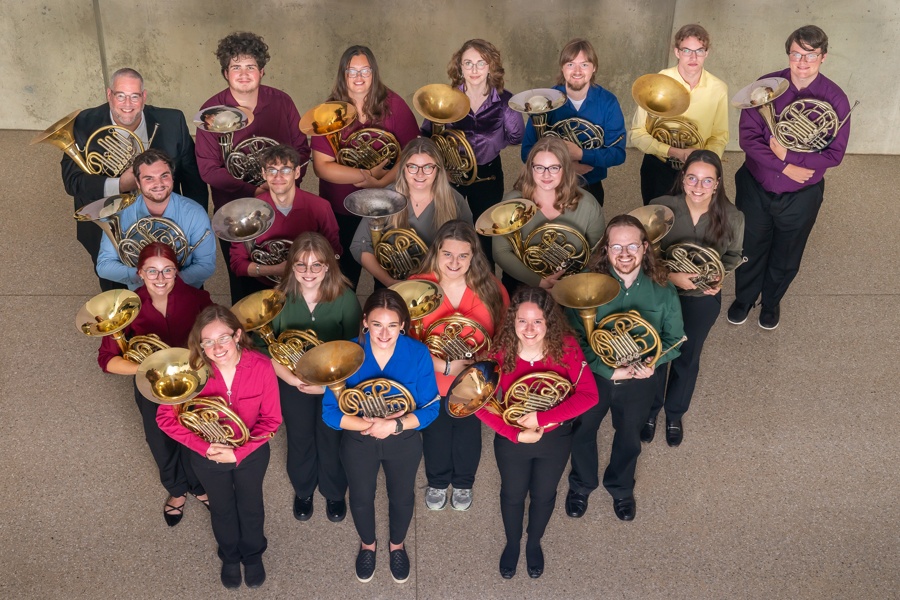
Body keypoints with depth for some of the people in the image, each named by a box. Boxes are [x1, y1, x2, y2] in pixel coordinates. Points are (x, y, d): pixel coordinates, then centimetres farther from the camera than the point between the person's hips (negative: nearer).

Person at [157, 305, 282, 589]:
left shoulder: (261, 367, -29)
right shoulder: (192, 369, -28)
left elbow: (271, 420, -18)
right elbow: (165, 417, -19)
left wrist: (239, 451, -26)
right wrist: (205, 447, -26)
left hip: (251, 453, 0)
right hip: (208, 456, 0)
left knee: (251, 507, 27)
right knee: (222, 509, 28)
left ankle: (253, 554, 57)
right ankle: (230, 556, 58)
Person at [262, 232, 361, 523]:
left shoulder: (345, 297, -19)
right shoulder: (280, 297, -15)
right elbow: (267, 348, -9)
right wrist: (293, 379, -20)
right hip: (293, 383, 1)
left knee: (332, 441, 15)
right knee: (300, 439, 20)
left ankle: (334, 493, 44)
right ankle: (303, 491, 49)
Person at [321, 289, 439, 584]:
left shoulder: (418, 354, -23)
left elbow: (430, 409, -19)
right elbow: (330, 412, -22)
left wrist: (395, 425, -35)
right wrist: (370, 423, -35)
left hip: (404, 442, 0)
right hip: (358, 442, 0)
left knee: (402, 497, 25)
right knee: (361, 498, 25)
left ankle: (397, 545, 57)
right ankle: (367, 545, 57)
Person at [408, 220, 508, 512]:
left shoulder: (490, 288, -14)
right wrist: (445, 366, -28)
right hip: (430, 382, -1)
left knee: (468, 433, 25)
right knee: (436, 435, 24)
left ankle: (463, 483, 53)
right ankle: (437, 483, 53)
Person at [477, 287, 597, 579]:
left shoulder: (566, 347, -25)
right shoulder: (500, 352, -24)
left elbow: (588, 395, -26)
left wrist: (541, 418, -31)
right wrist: (515, 434, -27)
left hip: (555, 440, 0)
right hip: (511, 441, 0)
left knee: (543, 496, 25)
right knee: (512, 495, 24)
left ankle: (534, 543, 56)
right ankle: (513, 543, 55)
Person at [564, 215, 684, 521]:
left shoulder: (662, 288, -16)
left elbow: (674, 337, -7)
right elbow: (575, 338, -21)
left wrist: (653, 362, -26)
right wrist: (609, 370, -28)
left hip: (640, 381, 1)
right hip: (593, 375, -1)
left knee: (629, 438, 24)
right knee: (582, 432, 22)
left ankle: (621, 488, 54)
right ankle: (581, 485, 52)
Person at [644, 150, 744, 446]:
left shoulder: (732, 218, -17)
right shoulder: (661, 208, -23)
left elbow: (733, 256, 2)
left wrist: (719, 277, -17)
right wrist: (671, 276, -28)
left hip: (702, 301, 1)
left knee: (687, 359, 21)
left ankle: (675, 413, 49)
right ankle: (650, 410, 47)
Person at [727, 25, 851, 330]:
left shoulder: (835, 98, -14)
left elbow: (834, 154, -13)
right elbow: (748, 136, -15)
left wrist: (788, 154, -22)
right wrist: (785, 166, -23)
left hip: (801, 196, 0)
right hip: (755, 189, 0)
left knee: (785, 258, 20)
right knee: (750, 249, 20)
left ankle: (771, 301, 47)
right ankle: (744, 298, 45)